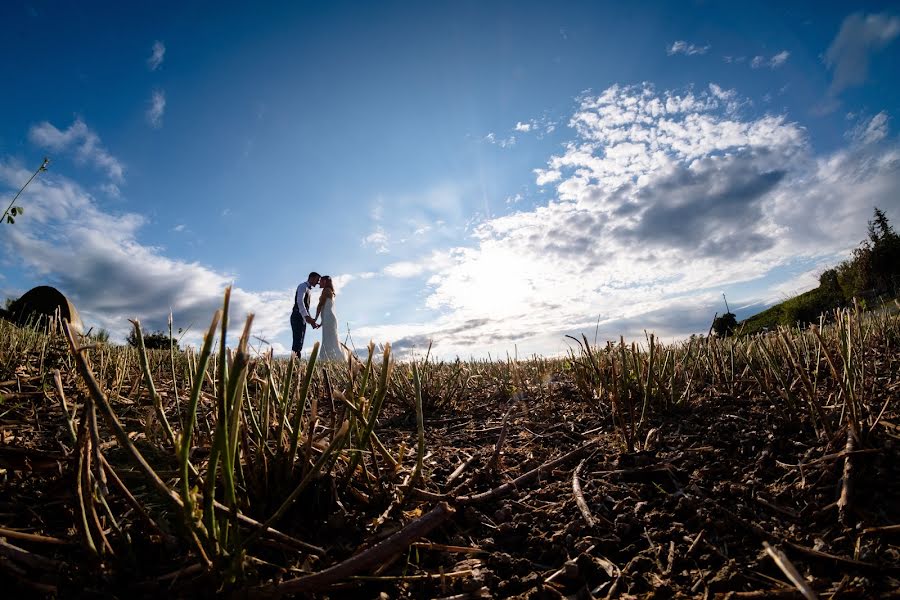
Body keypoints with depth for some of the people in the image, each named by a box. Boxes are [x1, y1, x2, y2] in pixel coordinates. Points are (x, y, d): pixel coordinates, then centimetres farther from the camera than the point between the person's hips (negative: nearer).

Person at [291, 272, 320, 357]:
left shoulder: (308, 290, 25)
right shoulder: (303, 286, -3)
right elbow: (299, 301, -21)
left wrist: (312, 321, 19)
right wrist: (307, 316, -31)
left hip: (302, 318, 9)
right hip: (297, 317, -9)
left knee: (299, 343, 3)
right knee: (297, 341, -16)